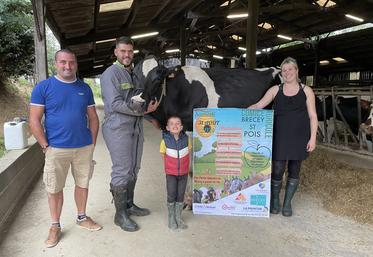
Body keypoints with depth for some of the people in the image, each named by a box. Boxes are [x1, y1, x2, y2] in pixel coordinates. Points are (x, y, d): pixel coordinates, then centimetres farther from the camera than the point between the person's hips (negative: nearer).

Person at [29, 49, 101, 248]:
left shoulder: (85, 88, 6)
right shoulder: (43, 87, -4)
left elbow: (93, 118, 9)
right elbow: (34, 121, -6)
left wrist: (92, 143, 4)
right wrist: (46, 147, -9)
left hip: (84, 148, 3)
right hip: (56, 149, -2)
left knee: (83, 184, 14)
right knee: (54, 189, 8)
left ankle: (82, 218, 34)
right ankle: (55, 226, 26)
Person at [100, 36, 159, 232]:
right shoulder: (110, 74, -9)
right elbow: (115, 104, -19)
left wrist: (151, 103, 5)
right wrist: (143, 109, -20)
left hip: (136, 128, 8)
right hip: (118, 129, -8)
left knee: (133, 170, 15)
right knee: (121, 172, -2)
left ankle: (129, 205, 31)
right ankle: (120, 214, 11)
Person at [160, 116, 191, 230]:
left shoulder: (186, 139, -8)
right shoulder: (165, 141, -13)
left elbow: (188, 154, 5)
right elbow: (163, 155, -1)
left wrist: (184, 165, 3)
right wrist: (169, 166, 0)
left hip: (183, 173, 2)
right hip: (171, 173, -2)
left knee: (181, 195, 11)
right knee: (171, 195, 5)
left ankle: (179, 218, 27)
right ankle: (171, 218, 24)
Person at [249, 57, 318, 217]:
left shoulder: (306, 90, 4)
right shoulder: (275, 90, 7)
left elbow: (312, 116, 2)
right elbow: (259, 105, 4)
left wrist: (313, 138, -4)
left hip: (299, 137, 0)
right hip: (280, 137, 0)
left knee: (294, 171, 8)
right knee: (277, 170, 0)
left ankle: (287, 203, 25)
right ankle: (275, 200, 24)